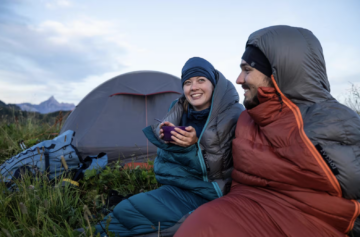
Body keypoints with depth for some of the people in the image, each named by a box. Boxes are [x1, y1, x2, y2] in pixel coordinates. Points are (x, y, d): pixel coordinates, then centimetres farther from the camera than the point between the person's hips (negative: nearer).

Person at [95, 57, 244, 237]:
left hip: (208, 197, -5)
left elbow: (228, 171, -14)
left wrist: (197, 144, -25)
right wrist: (166, 137, -14)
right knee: (126, 208, -8)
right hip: (178, 188, 5)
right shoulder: (179, 109, 1)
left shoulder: (234, 115, -15)